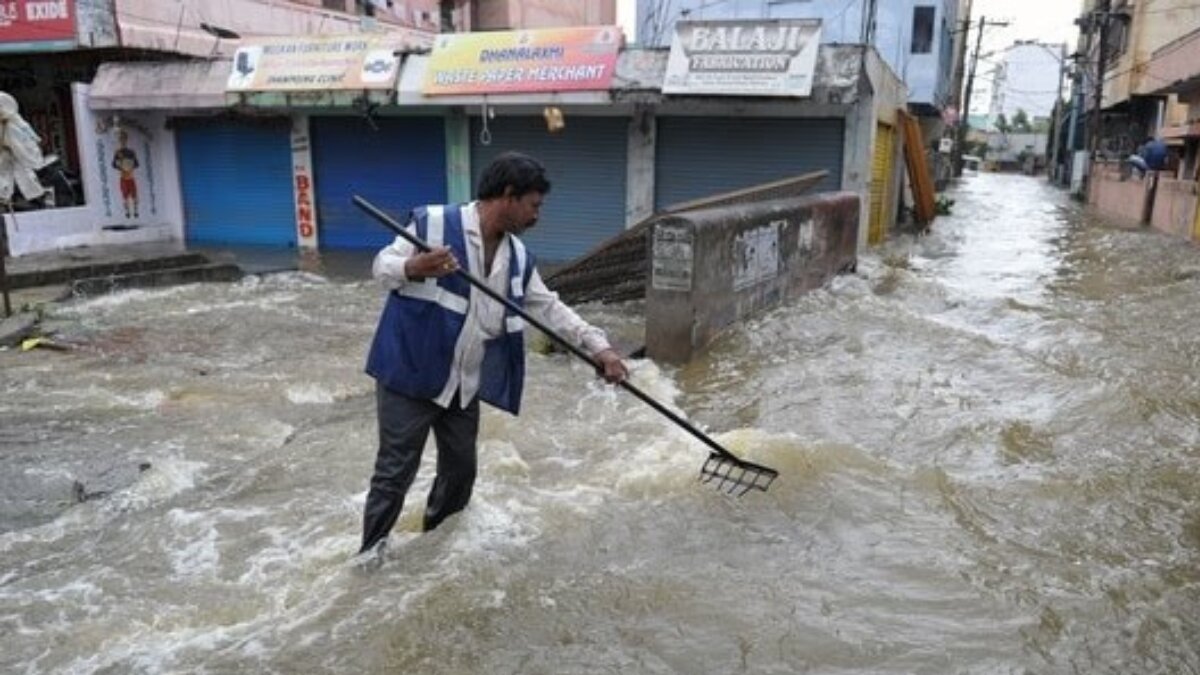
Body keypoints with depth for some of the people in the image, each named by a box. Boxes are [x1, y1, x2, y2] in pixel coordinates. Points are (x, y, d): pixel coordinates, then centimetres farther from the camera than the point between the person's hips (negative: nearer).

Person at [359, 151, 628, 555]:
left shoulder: (518, 257, 5)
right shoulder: (434, 222, -14)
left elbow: (550, 308, 8)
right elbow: (382, 267, -9)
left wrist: (599, 347, -2)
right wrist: (413, 268, -33)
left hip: (465, 385, 7)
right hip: (410, 374, -6)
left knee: (461, 469, 17)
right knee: (394, 472, 0)